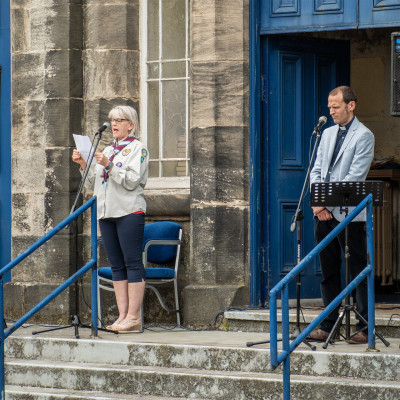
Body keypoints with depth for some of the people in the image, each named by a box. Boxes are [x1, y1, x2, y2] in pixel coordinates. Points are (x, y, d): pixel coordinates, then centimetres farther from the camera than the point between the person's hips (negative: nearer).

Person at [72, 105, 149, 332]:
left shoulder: (137, 148, 1)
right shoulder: (108, 150, 22)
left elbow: (132, 181, -12)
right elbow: (92, 184, 21)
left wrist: (109, 165, -18)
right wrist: (83, 164, 7)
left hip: (129, 211, -7)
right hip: (106, 212, 7)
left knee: (133, 263, -8)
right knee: (117, 265, 5)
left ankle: (133, 317, -11)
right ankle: (122, 316, 5)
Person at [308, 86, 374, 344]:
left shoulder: (364, 136, -5)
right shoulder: (328, 134, 16)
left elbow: (355, 177, -13)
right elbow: (316, 171, 13)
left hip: (349, 214, -7)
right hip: (324, 214, 7)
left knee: (359, 273, -2)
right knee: (329, 272, 10)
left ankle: (364, 329, 1)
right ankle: (329, 326, 16)